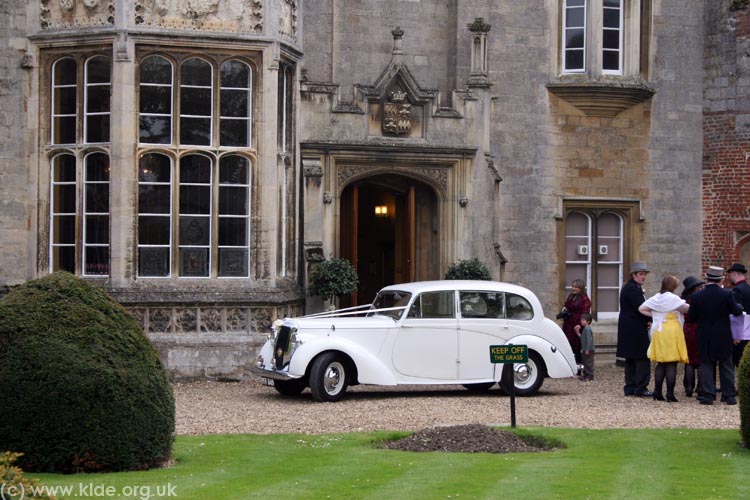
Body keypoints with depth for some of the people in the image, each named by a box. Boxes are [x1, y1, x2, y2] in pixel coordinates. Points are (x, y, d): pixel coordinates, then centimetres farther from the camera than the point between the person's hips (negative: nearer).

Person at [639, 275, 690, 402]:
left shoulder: (655, 298, 9)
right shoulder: (673, 298, -10)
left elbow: (641, 309, 10)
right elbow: (687, 309, -12)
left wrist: (653, 315, 10)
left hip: (658, 333, 6)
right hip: (672, 332, -6)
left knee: (660, 363, 12)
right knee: (671, 364, -3)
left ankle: (657, 393, 10)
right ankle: (670, 394, -6)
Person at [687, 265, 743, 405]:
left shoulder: (696, 296, -7)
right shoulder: (727, 294, -12)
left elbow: (691, 317, -2)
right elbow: (737, 311, -5)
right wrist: (739, 306, 17)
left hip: (704, 337, 1)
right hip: (723, 337, -1)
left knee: (706, 365, 7)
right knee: (726, 366, 9)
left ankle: (707, 395, 3)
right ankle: (729, 395, 12)